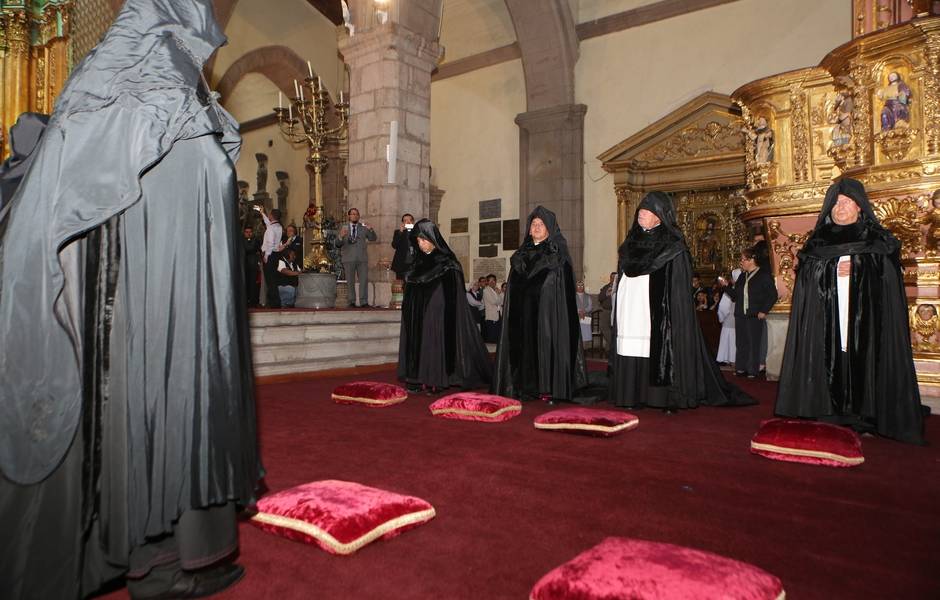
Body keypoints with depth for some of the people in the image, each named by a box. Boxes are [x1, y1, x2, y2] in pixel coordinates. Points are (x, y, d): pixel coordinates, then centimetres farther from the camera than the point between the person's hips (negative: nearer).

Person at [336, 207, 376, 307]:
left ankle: (363, 302, -1)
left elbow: (373, 239, 2)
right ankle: (352, 302, 9)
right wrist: (341, 236, -21)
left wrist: (370, 230, -17)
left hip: (362, 258, 1)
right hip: (349, 259, -1)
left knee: (364, 280, -3)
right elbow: (338, 244, 0)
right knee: (350, 282, 3)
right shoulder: (344, 228, 7)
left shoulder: (363, 227, 10)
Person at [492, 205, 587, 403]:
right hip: (525, 307, 4)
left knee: (546, 341, -8)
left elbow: (562, 283, -3)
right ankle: (528, 386, 6)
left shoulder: (557, 251, 5)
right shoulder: (523, 252, 16)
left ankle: (549, 388, -4)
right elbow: (515, 281, 17)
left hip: (548, 307, -4)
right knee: (526, 341, 1)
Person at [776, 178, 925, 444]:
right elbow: (807, 277, 6)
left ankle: (864, 418, -2)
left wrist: (856, 267, -10)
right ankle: (830, 416, 0)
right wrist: (834, 270, -8)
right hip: (826, 319, 1)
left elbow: (888, 273, 0)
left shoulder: (878, 240, 11)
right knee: (830, 362, -4)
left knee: (862, 359, -8)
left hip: (865, 315, -1)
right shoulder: (817, 241, 14)